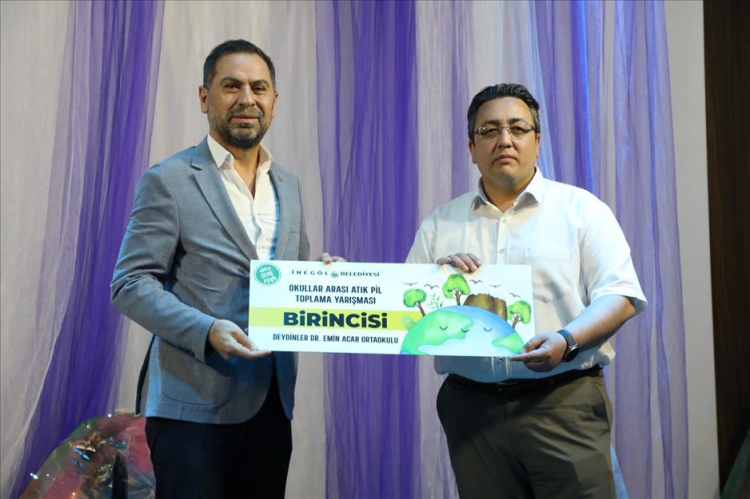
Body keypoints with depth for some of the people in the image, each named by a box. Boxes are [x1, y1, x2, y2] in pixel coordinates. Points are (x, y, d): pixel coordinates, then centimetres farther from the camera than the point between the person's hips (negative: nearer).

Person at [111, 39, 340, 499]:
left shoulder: (288, 186, 14)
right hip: (195, 402, -5)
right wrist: (206, 330, -23)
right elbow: (131, 284, -9)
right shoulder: (169, 180, -5)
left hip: (271, 402, 6)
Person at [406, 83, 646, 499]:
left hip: (563, 401, -2)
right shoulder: (440, 224, 14)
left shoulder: (581, 208, 6)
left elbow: (620, 296, -3)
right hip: (472, 408, 3)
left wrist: (566, 341, -20)